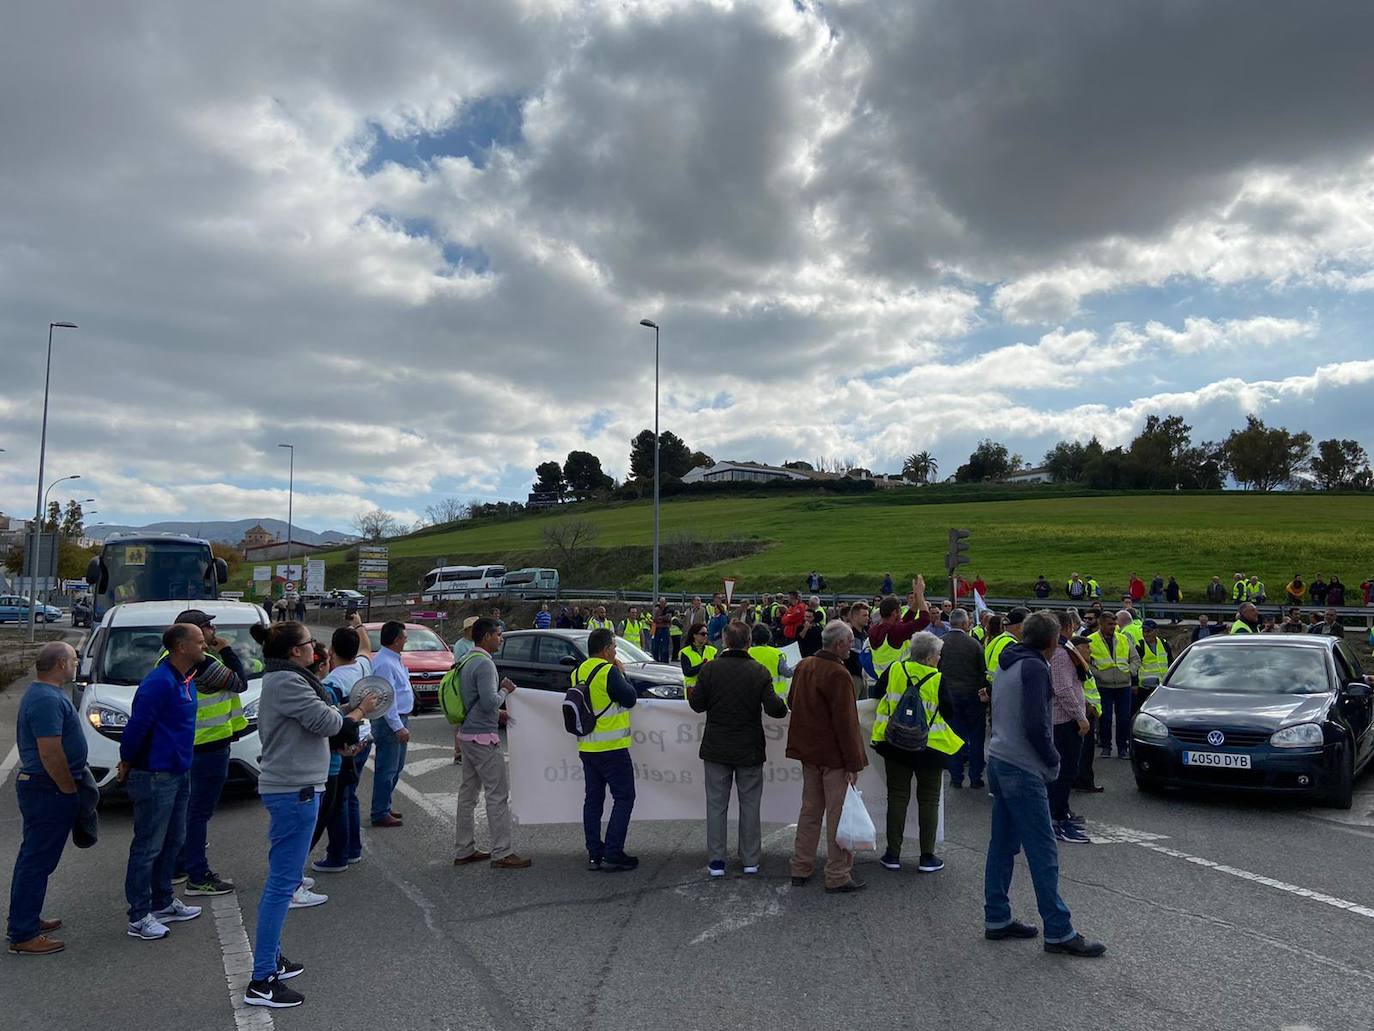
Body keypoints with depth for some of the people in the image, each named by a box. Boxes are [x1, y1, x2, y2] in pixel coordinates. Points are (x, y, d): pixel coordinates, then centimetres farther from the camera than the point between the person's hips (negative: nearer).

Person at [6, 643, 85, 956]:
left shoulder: (41, 694, 12)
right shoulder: (48, 700, -22)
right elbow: (51, 754, -25)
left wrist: (70, 786, 21)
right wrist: (70, 791, -15)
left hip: (38, 787, 11)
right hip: (49, 791, -11)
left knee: (33, 857, 19)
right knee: (38, 860, -4)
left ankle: (24, 919, 31)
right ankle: (23, 935, 3)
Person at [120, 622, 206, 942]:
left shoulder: (185, 680, 8)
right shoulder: (159, 683, -22)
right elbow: (136, 727, -20)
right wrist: (126, 768, -10)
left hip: (178, 773, 10)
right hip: (155, 777, -10)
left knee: (173, 841, 18)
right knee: (148, 848, 0)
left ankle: (162, 903, 31)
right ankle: (139, 917, 9)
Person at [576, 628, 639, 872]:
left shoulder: (578, 672, 8)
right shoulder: (609, 672, -17)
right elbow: (630, 699, -10)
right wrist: (622, 673, 2)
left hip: (586, 748, 8)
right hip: (611, 748, -8)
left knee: (593, 799, 13)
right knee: (624, 798, 1)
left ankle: (594, 854, 16)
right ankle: (613, 854, -1)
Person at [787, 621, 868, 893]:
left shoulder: (803, 666, 6)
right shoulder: (838, 674, -21)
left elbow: (792, 702, 19)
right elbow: (845, 722, -21)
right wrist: (853, 763, -18)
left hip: (807, 751, 8)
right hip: (834, 756, -8)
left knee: (810, 810, 17)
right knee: (837, 815, 2)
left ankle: (800, 868, 23)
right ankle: (837, 876, 8)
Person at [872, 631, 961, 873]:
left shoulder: (894, 670, -5)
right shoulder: (937, 680, -14)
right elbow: (949, 713, -7)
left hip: (895, 744, 3)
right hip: (930, 746, -2)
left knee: (897, 797, 11)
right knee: (928, 800, 10)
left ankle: (893, 855, 13)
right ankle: (927, 857, 14)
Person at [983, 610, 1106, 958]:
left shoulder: (1007, 665, 14)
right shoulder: (1034, 667, -14)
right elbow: (1036, 724, -20)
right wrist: (1053, 761, -6)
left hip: (998, 762, 9)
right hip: (1023, 769, -9)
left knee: (1002, 846, 14)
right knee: (1043, 852, -4)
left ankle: (996, 919, 20)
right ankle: (1059, 932, 1)